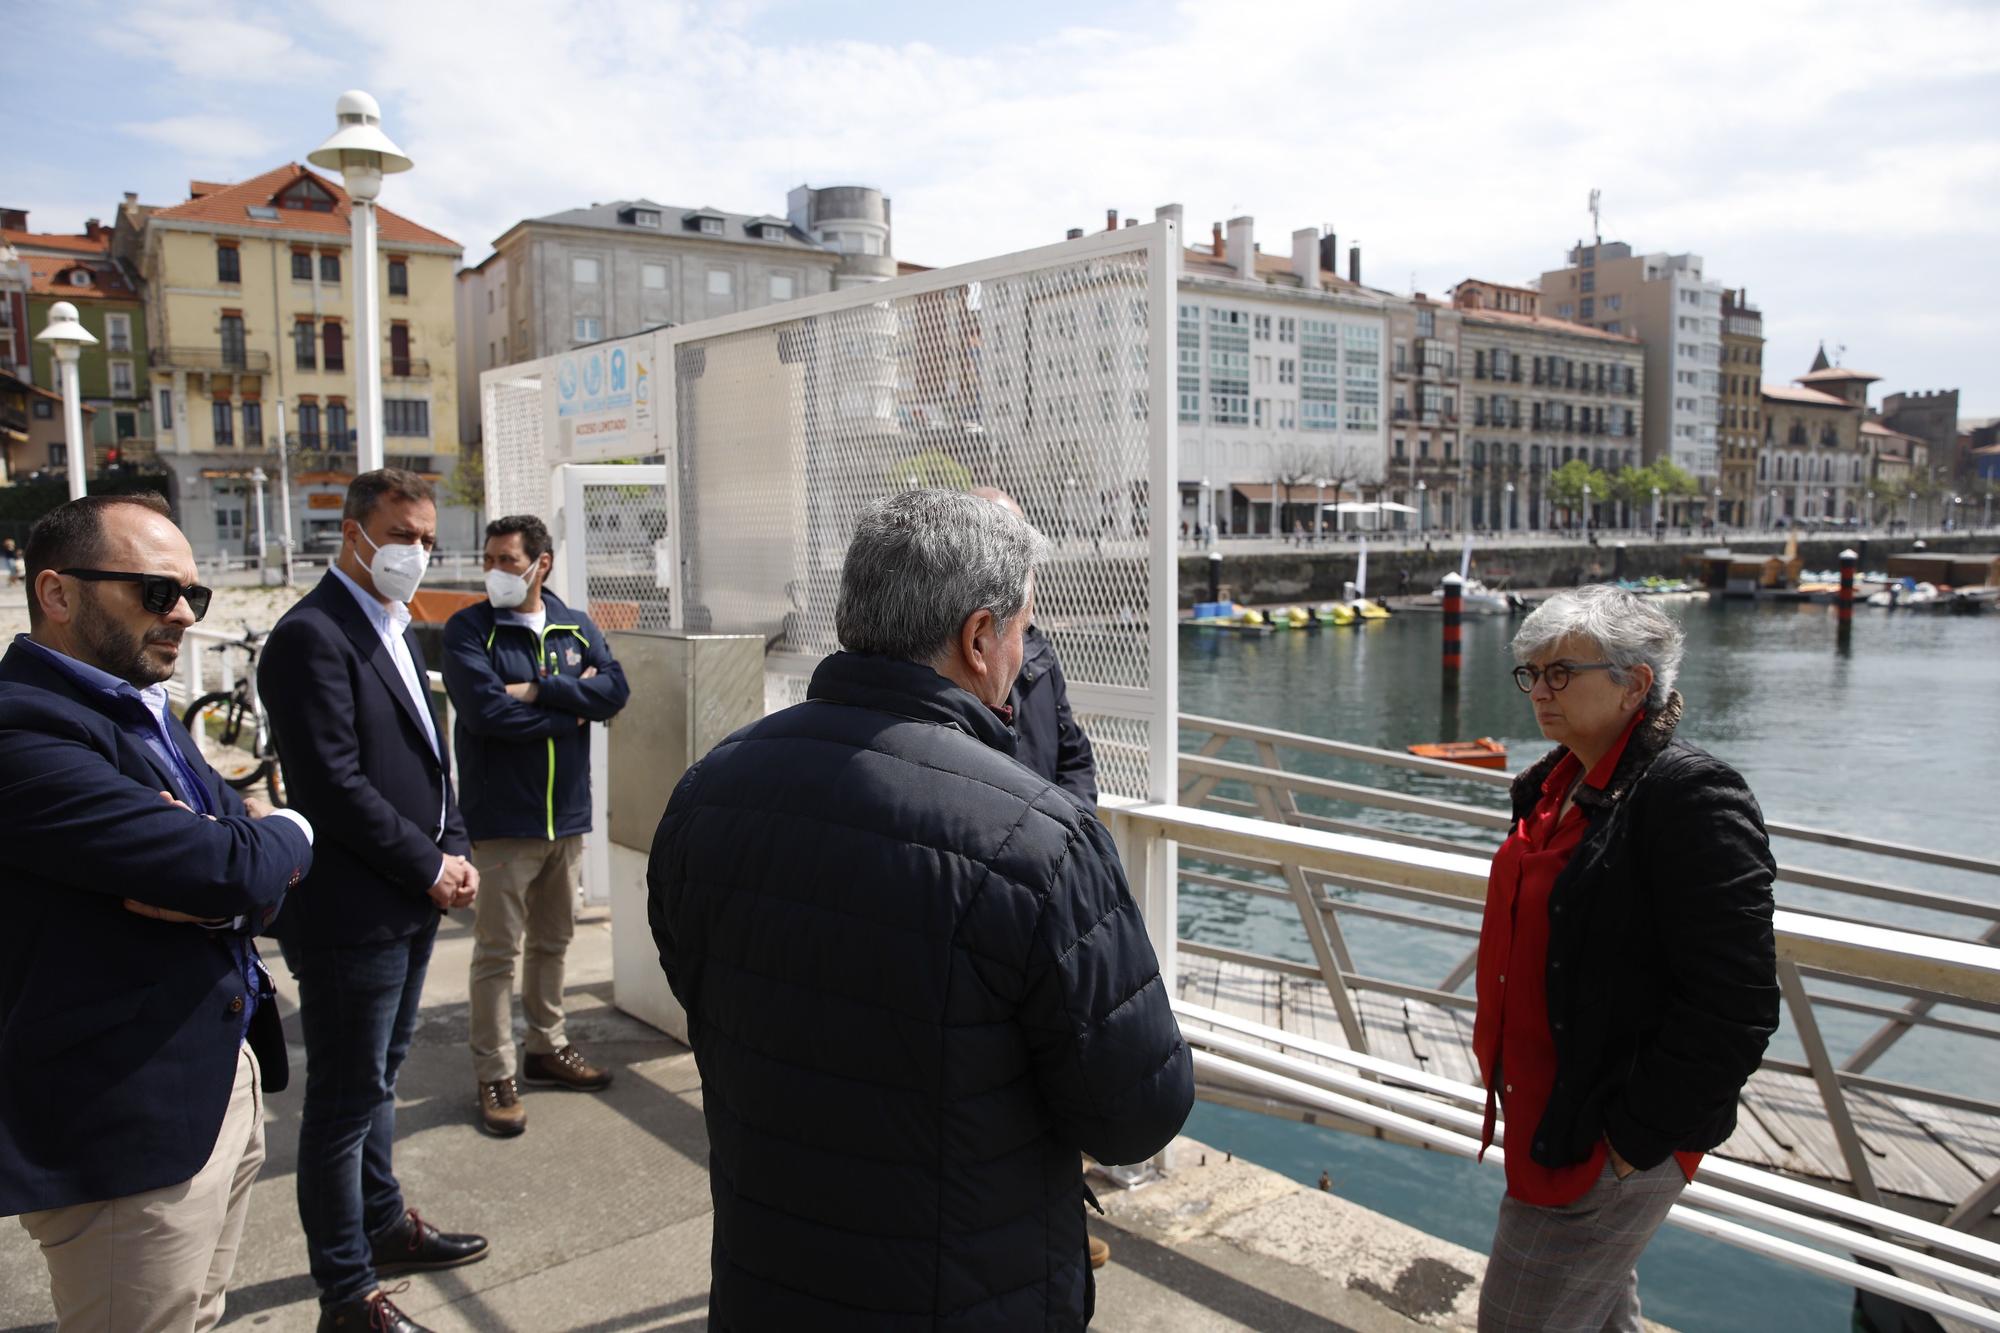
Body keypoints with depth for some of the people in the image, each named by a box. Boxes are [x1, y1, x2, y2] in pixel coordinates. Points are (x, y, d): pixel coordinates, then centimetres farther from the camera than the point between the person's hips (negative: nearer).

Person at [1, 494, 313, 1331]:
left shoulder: (145, 712, 10)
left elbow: (269, 876, 7)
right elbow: (231, 869, -26)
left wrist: (216, 885, -16)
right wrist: (285, 833, -4)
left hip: (226, 1080, 8)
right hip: (127, 1126, -8)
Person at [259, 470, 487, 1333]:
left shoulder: (397, 630, 14)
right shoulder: (312, 636, -17)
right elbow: (335, 786, -22)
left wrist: (454, 853, 4)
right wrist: (430, 868, -15)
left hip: (409, 905, 9)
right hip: (350, 914, -9)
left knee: (376, 1081, 23)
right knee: (345, 1101, 4)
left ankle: (384, 1228, 39)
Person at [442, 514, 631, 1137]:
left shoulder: (576, 627, 7)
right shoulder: (468, 630, -6)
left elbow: (616, 689, -8)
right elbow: (487, 711, -20)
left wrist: (538, 691, -18)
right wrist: (573, 705, -12)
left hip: (567, 814, 5)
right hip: (502, 819, -4)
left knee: (552, 942, 17)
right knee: (497, 951, 1)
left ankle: (547, 1048, 32)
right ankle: (494, 1075, 12)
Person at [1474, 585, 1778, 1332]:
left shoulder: (1690, 798, -21)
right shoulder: (1556, 784, 6)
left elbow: (1735, 1008, -24)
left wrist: (1636, 1136, -20)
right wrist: (1505, 1076, 15)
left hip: (1607, 1140, -8)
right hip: (1544, 1113, 9)